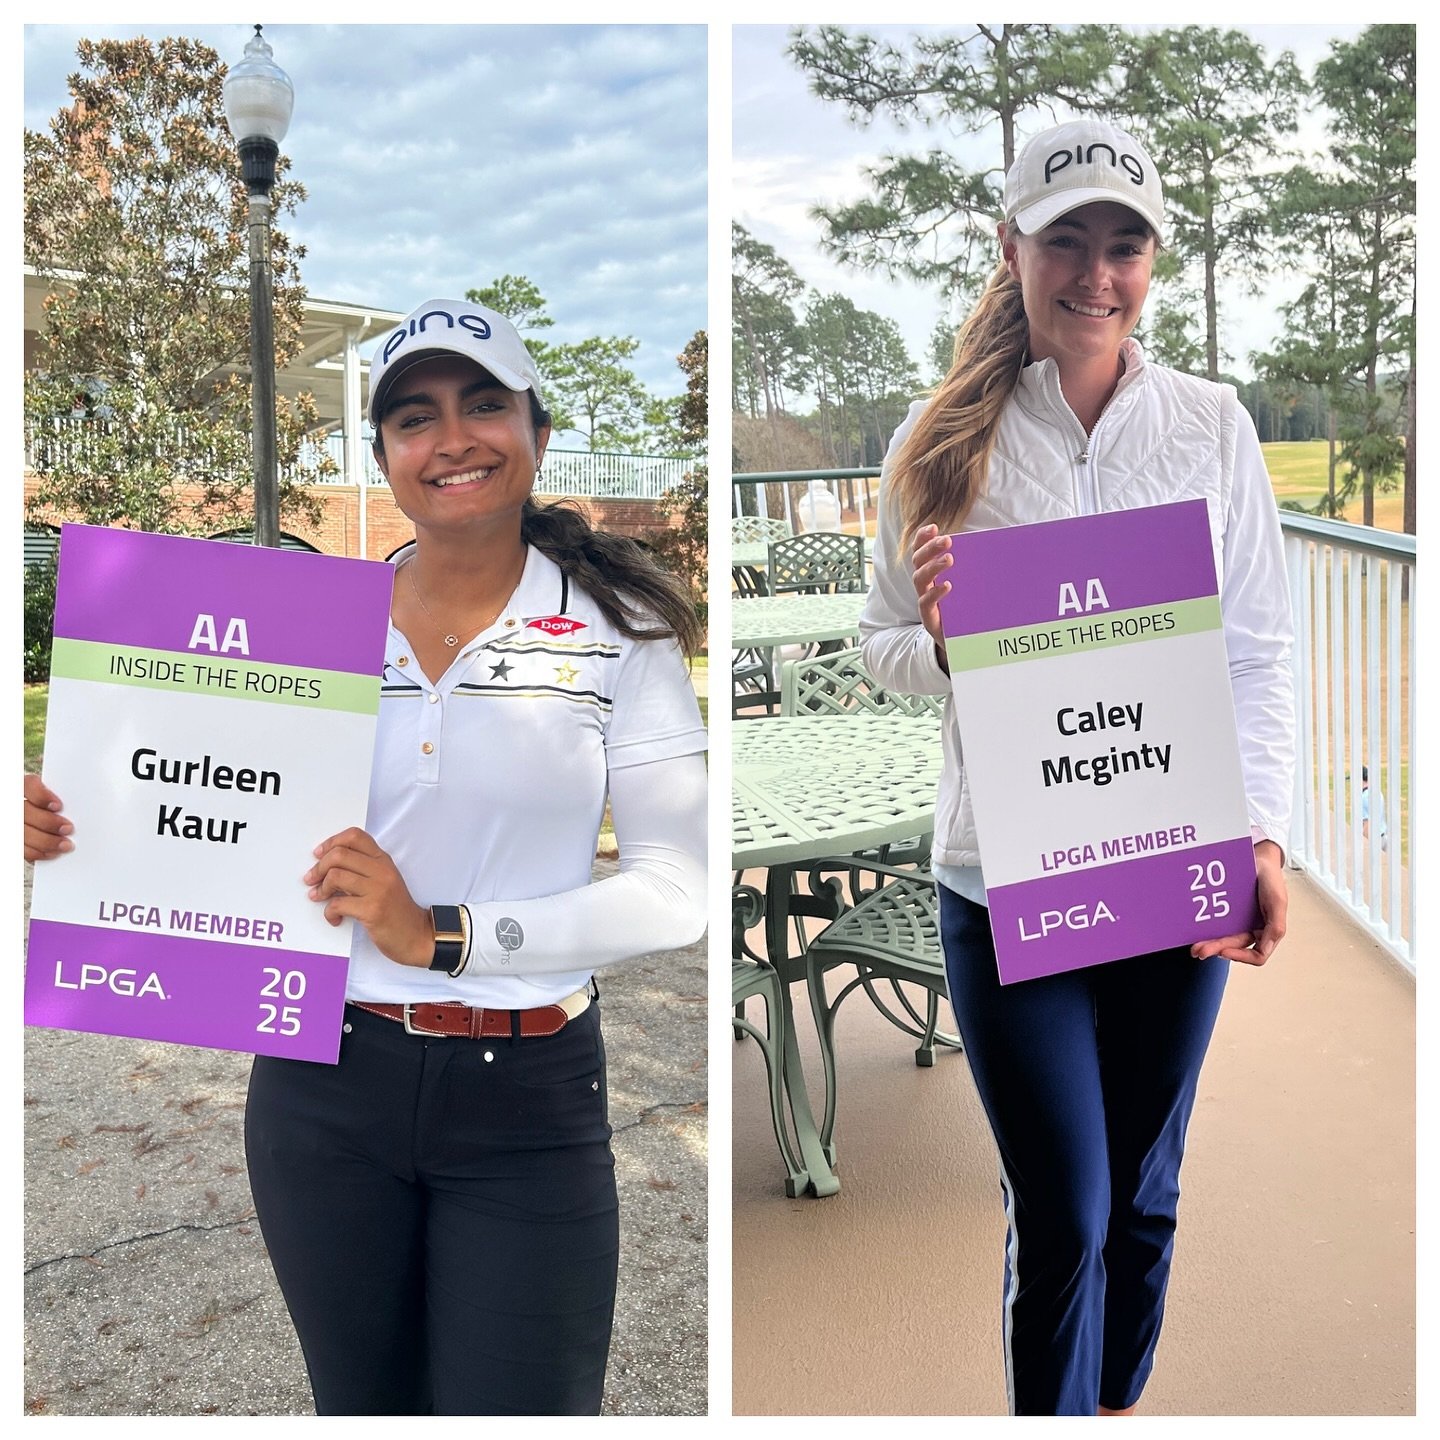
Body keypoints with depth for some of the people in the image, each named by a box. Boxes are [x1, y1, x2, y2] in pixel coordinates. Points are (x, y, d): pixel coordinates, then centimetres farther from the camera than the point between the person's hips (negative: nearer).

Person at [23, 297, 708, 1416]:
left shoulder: (616, 630, -5)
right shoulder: (316, 621, 2)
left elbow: (676, 893, -9)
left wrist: (444, 937, -19)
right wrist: (68, 830, -12)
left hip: (528, 1108, -2)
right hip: (326, 1088, 3)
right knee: (363, 1407, 20)